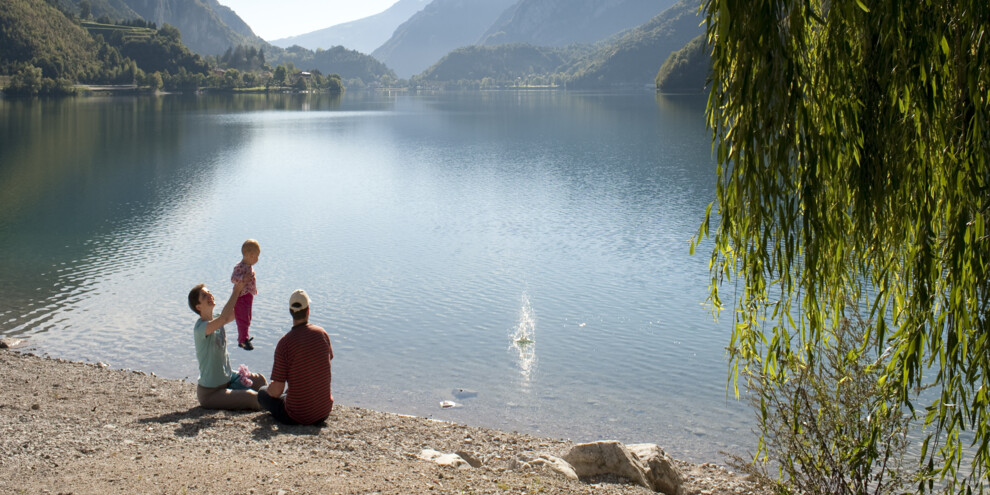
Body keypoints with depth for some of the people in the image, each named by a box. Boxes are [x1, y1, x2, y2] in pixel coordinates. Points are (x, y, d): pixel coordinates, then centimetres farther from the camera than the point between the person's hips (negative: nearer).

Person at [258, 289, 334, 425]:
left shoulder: (285, 342, -19)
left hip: (296, 417, -5)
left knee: (263, 392, 21)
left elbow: (276, 391, -17)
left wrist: (269, 389, 9)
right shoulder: (322, 333, -6)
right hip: (325, 411, 5)